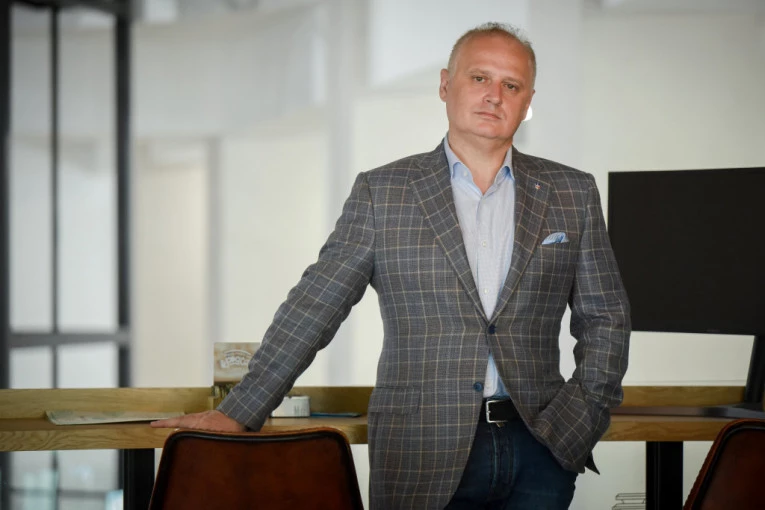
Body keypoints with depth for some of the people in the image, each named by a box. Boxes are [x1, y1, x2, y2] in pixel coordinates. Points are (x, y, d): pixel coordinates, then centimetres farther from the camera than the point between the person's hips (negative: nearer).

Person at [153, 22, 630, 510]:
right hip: (425, 458, -2)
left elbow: (606, 317, 13)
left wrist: (583, 413, 0)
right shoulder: (381, 192, 4)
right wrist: (238, 413, -4)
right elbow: (313, 308, 1)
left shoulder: (573, 195, 9)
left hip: (540, 450, 2)